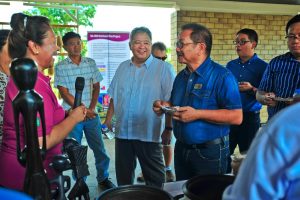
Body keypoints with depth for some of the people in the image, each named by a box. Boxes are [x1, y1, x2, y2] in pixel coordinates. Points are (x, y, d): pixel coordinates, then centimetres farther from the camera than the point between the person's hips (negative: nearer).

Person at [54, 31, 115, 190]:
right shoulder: (60, 67, -3)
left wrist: (92, 108, -6)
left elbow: (96, 88, 7)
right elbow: (64, 93, -7)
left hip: (91, 114, 3)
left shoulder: (91, 63, 6)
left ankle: (103, 178, 24)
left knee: (99, 148, 7)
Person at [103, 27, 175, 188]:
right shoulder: (122, 67, 9)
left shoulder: (164, 69, -7)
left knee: (154, 179, 10)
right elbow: (114, 98, 15)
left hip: (149, 134, -4)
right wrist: (108, 120, 12)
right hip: (122, 132, 5)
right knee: (123, 176, 19)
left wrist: (168, 128, -13)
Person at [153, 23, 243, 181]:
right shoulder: (181, 76, 8)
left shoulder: (221, 76, -15)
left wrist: (197, 114, -26)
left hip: (209, 153, -6)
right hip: (181, 149, 7)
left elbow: (236, 117, -22)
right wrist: (165, 106, -3)